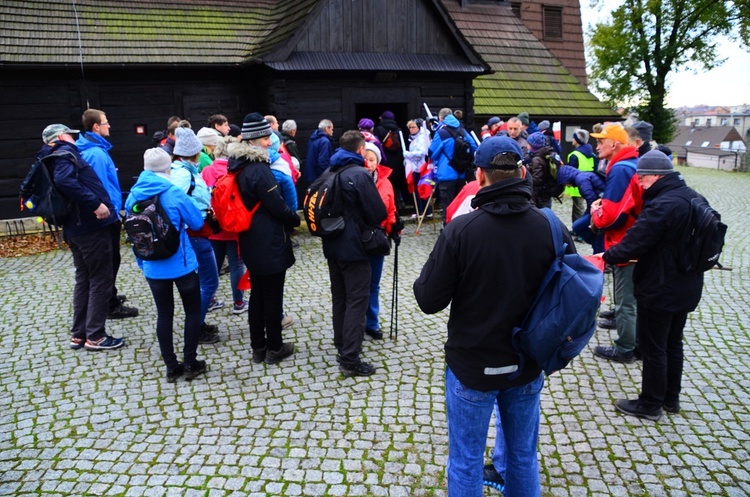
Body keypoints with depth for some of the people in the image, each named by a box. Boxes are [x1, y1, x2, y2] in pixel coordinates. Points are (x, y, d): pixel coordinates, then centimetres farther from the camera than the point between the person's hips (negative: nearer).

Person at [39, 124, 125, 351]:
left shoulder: (52, 159, 18)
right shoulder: (66, 153, -10)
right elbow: (64, 180, -28)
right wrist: (95, 203, -28)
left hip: (75, 228, 9)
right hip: (91, 226, -9)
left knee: (84, 279, 16)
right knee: (101, 280, -1)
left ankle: (79, 334, 22)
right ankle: (95, 336, 5)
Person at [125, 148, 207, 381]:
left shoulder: (133, 196, 0)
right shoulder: (174, 193, -14)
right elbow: (197, 223, -7)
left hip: (152, 267, 4)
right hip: (181, 264, -4)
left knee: (164, 314, 12)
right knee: (193, 310, 11)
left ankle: (171, 367, 17)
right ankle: (190, 363, 15)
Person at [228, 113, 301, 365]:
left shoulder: (240, 165, 7)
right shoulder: (259, 169, -20)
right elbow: (277, 205, -19)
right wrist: (296, 219, 0)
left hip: (251, 241, 9)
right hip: (269, 242, -9)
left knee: (257, 293, 15)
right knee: (273, 295, 3)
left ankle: (258, 347, 25)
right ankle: (275, 348, 15)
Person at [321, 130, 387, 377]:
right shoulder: (360, 175, -16)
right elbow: (378, 213, -17)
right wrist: (369, 220, 3)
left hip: (332, 246, 8)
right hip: (354, 248, -8)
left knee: (339, 297, 18)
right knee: (357, 301, -3)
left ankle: (342, 347, 32)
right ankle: (350, 360, -3)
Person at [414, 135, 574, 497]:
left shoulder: (460, 230, -19)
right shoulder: (552, 230, -9)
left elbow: (429, 300, -15)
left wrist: (429, 273, 5)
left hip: (472, 365, -3)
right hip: (528, 365, 3)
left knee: (465, 463, 15)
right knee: (524, 458, 21)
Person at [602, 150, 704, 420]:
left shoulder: (661, 206, -26)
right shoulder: (692, 198, 4)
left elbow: (634, 243, -23)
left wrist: (606, 256, -6)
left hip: (659, 291, -9)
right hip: (687, 287, 9)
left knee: (652, 348, 5)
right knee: (673, 344, 21)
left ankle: (650, 404, 18)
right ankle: (671, 398, 35)